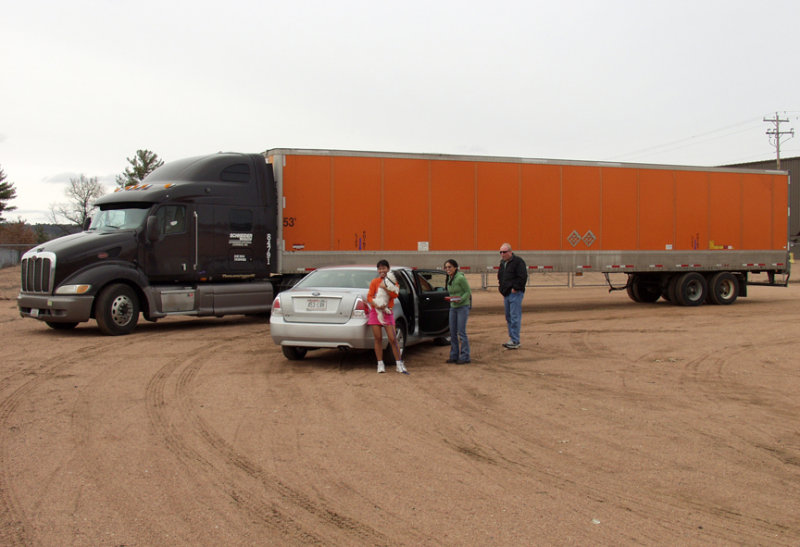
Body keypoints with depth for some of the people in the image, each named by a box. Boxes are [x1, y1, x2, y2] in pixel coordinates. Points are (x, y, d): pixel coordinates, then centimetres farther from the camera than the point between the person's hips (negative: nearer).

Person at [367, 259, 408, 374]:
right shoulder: (374, 282, 4)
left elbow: (395, 294, -10)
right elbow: (369, 296, -4)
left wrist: (385, 287, -19)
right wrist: (376, 305, -19)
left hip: (387, 312, 0)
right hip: (375, 312, 0)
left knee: (393, 339, -6)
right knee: (378, 339, 0)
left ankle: (399, 365, -1)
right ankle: (380, 364, 8)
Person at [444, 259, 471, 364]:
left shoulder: (460, 278, -15)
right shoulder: (449, 279, 9)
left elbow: (468, 292, -12)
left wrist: (460, 300, -25)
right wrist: (451, 300, 10)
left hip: (463, 307, -7)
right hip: (453, 308, 8)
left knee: (461, 332, -8)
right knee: (453, 333, 7)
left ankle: (465, 357, -2)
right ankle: (454, 356, 14)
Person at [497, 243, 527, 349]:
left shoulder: (518, 262, -10)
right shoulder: (502, 263, 16)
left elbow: (523, 277, -17)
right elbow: (500, 276, 30)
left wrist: (515, 288, -17)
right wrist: (501, 285, 15)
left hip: (515, 293, -9)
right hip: (506, 294, 9)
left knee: (515, 317, -10)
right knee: (508, 317, 11)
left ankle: (515, 341, -9)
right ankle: (512, 339, 18)